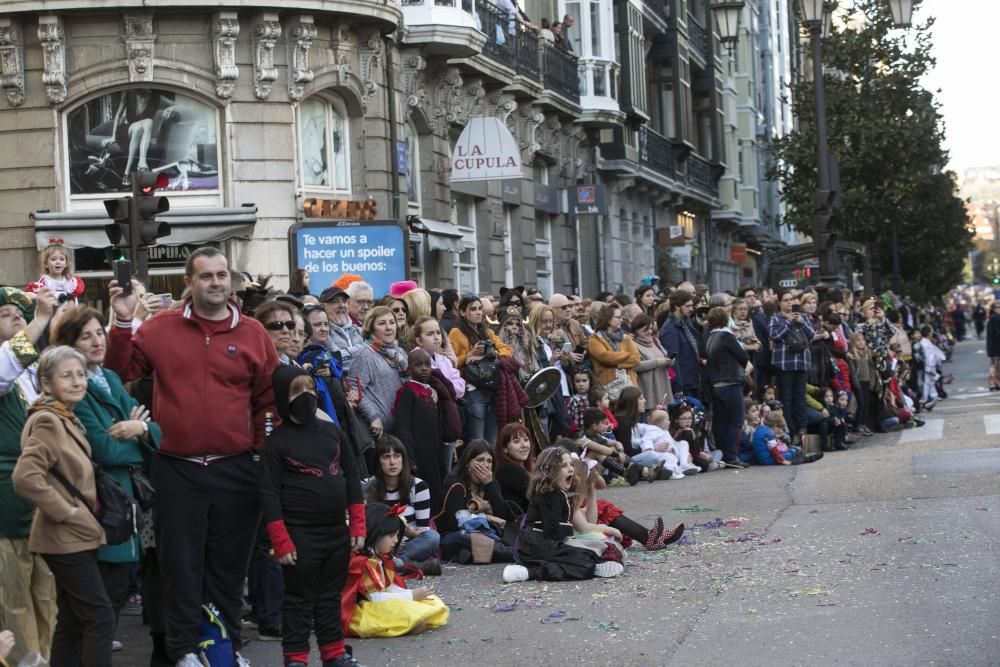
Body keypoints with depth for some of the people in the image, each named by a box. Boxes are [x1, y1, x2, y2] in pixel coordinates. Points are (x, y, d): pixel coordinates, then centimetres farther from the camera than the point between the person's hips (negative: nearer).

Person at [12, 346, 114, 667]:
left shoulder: (69, 420, 15)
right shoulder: (47, 421, -14)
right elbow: (25, 477, -27)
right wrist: (64, 511, -20)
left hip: (76, 537, 9)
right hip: (67, 537, -9)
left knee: (72, 623, 11)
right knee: (101, 616, -11)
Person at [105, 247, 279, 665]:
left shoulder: (253, 334, 2)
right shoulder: (161, 328, 2)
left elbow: (269, 399, 6)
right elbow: (120, 373, 3)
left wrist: (261, 449, 0)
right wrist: (122, 322, -9)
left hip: (236, 470, 1)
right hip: (177, 469, 0)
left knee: (229, 563, 11)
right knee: (182, 562, 6)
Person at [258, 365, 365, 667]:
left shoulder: (332, 432, 7)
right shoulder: (277, 441, -8)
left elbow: (351, 477, 11)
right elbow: (269, 495, -10)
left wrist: (357, 525, 6)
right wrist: (281, 542, -15)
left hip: (337, 531, 5)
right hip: (300, 535, -5)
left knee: (331, 596, 15)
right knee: (299, 599, 2)